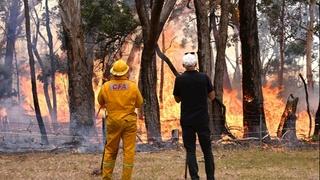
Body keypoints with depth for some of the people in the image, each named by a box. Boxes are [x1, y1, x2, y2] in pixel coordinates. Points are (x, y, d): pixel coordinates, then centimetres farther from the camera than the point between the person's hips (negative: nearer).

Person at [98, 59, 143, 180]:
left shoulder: (106, 86, -7)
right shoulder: (132, 86, -10)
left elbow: (101, 102, 8)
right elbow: (139, 103, 2)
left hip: (113, 121, 2)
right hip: (129, 121, -1)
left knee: (110, 150, 13)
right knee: (129, 151, 4)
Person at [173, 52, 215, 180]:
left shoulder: (179, 79, -4)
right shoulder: (204, 77, -3)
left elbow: (177, 99, 8)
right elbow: (212, 97, 5)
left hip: (187, 120, -1)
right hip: (202, 119, 1)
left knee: (190, 150, 3)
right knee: (207, 149, 9)